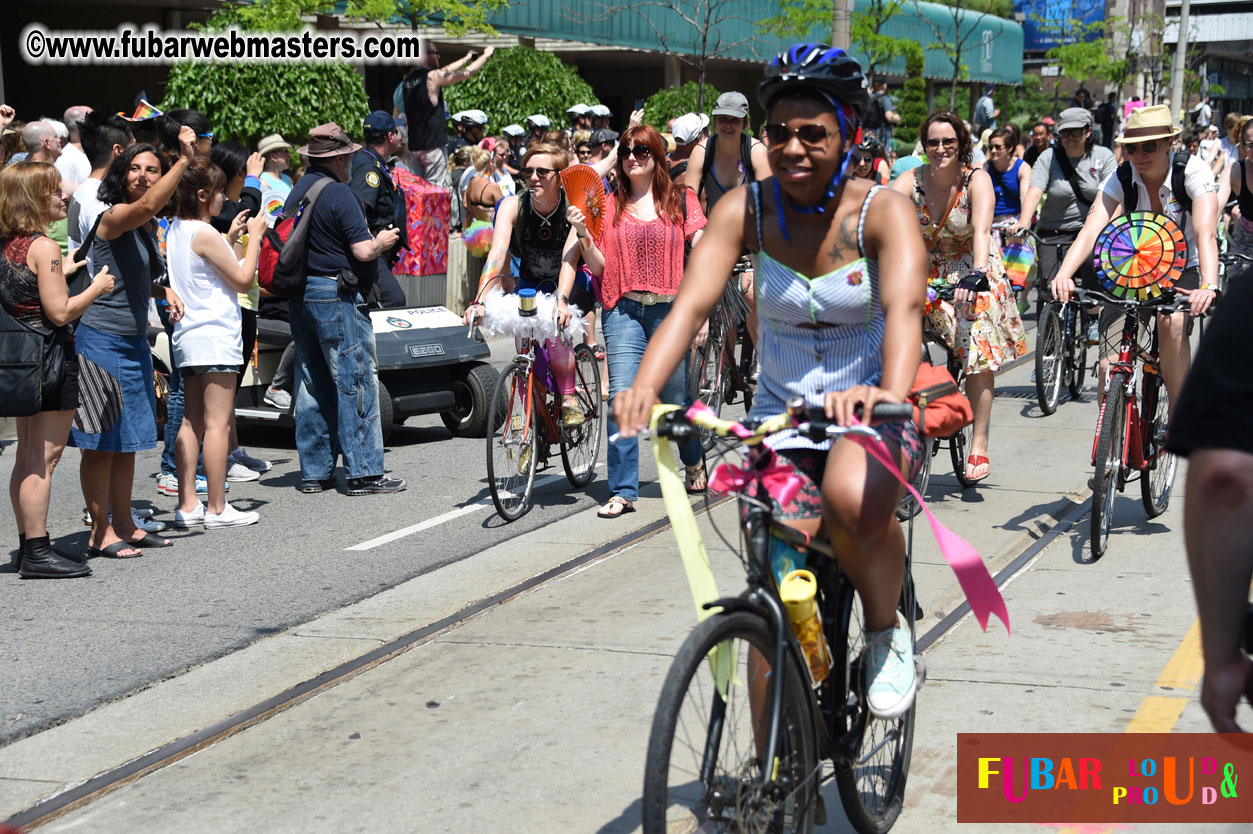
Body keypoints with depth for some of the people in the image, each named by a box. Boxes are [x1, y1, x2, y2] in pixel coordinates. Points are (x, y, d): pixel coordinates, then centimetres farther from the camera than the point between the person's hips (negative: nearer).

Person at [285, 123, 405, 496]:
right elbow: (363, 251, -19)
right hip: (336, 296, -9)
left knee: (312, 385, 11)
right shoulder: (339, 194, -14)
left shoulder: (296, 192, 13)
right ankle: (363, 471, -4)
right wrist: (382, 241, 3)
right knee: (356, 382, -4)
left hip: (299, 295, 9)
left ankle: (314, 471, 14)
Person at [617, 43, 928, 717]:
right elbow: (691, 303, -18)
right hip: (779, 421, 3)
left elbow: (904, 307, -30)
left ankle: (887, 632, -7)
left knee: (851, 497, -36)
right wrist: (644, 388, -38)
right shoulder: (745, 209, -5)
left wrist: (890, 392, -51)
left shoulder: (882, 211, -11)